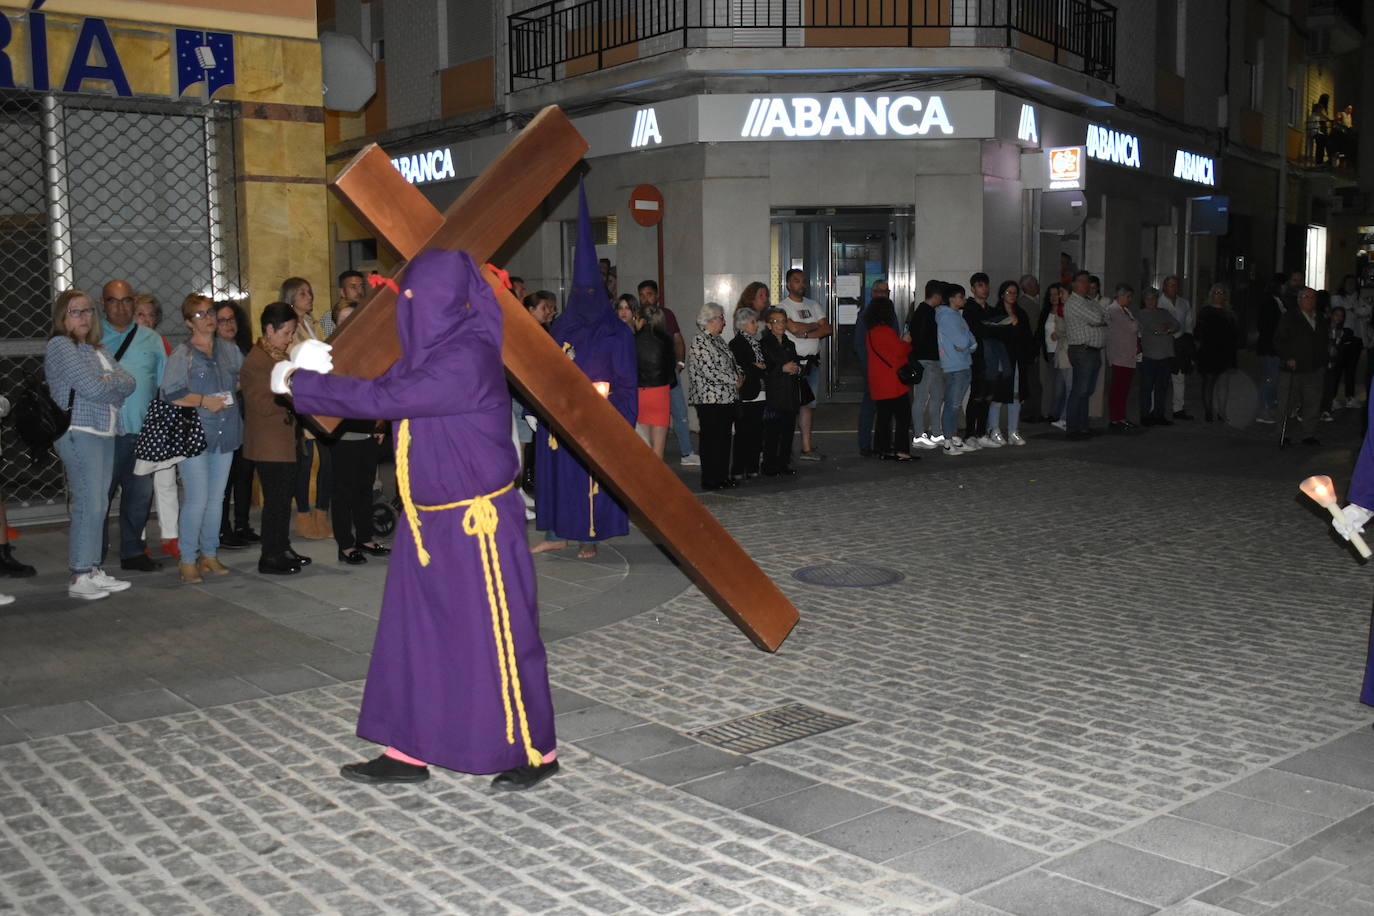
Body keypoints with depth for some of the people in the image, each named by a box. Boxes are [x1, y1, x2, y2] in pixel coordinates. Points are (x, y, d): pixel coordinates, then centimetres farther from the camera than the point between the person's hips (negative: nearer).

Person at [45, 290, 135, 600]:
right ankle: (79, 577, -5)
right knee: (88, 505, -10)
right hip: (79, 433, -8)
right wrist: (116, 385, 3)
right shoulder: (60, 346, -5)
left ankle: (93, 570, 14)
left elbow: (130, 382, 8)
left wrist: (108, 382, -10)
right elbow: (91, 387, -14)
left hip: (105, 433, 8)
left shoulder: (97, 349, 19)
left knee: (99, 505, 8)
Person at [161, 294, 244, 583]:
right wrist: (204, 401, -15)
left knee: (216, 498, 11)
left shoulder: (230, 350, 11)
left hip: (225, 434, 5)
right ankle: (188, 560, 2)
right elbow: (169, 394, -13)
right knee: (196, 500, -8)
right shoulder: (181, 355, -5)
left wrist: (233, 391, 7)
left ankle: (209, 554, 22)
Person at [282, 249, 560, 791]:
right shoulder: (431, 351, 9)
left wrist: (301, 382, -14)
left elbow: (382, 400, -24)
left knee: (494, 637, 0)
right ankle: (409, 752, 23)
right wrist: (320, 378, -1)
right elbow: (385, 392, 11)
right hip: (430, 520, 9)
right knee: (414, 633, 12)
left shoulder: (466, 359, -21)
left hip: (476, 522, -9)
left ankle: (535, 752, 15)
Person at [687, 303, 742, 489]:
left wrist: (739, 375, 4)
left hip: (727, 398, 9)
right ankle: (710, 480, 2)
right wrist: (735, 380, -12)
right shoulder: (699, 342, -13)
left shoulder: (718, 340, 17)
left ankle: (722, 477, 18)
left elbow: (731, 364, 26)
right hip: (710, 399, -9)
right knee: (711, 440, -4)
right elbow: (710, 372, -21)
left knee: (724, 438, 11)